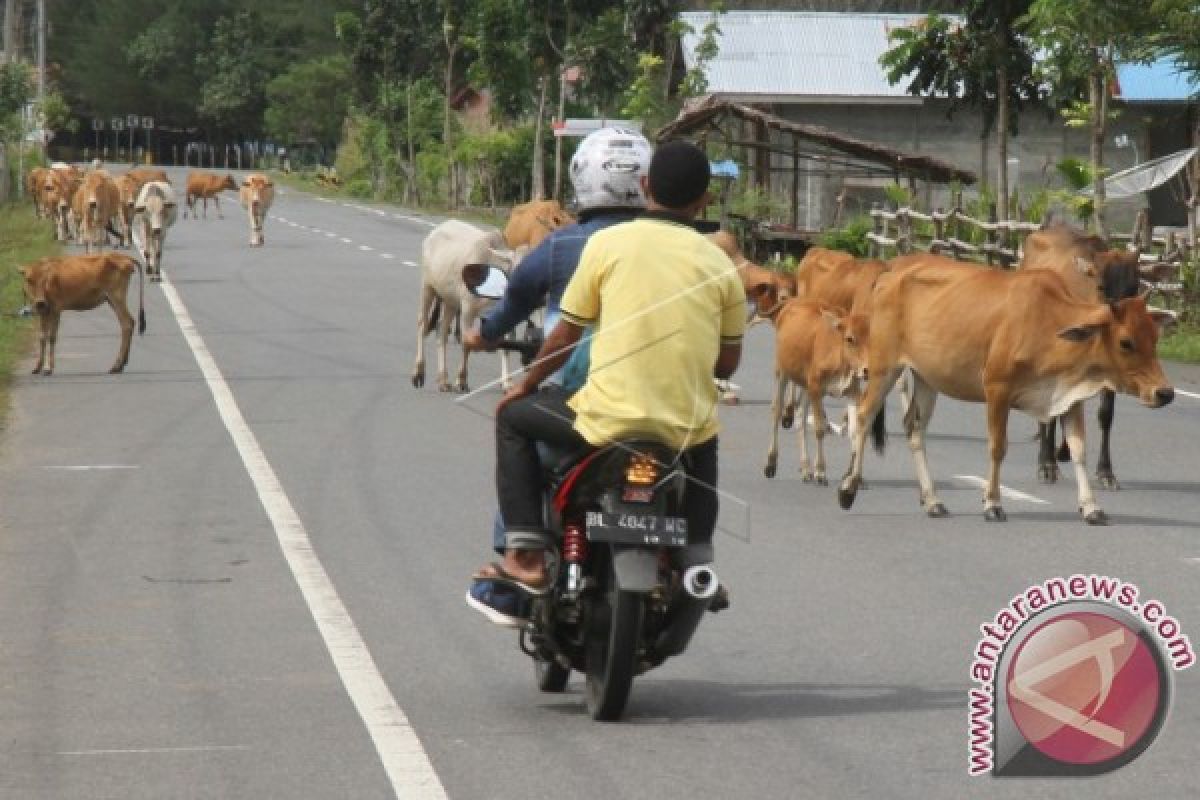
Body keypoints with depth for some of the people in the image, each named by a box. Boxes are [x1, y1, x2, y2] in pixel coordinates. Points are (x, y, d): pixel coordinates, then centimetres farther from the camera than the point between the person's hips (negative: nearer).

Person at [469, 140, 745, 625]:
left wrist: (526, 384, 20)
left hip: (608, 421, -3)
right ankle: (697, 560, 29)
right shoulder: (719, 264, 4)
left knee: (513, 419, 21)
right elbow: (727, 364, 10)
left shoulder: (609, 244, -3)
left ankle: (526, 558, 12)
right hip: (686, 429, 3)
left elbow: (567, 335, 3)